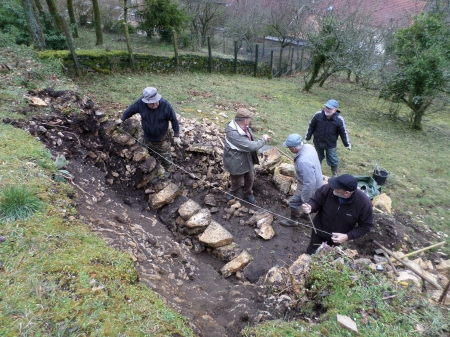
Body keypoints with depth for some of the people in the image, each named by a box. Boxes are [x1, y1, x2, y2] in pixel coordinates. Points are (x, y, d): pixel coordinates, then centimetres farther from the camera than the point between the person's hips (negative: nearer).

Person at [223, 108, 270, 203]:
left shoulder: (245, 127, -10)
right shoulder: (233, 133, -39)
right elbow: (250, 146, -37)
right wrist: (263, 139, -23)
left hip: (247, 159, 8)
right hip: (237, 163, -8)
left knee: (250, 179, 25)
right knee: (236, 183, 16)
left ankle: (248, 195, 53)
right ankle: (231, 195, 48)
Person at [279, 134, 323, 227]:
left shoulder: (303, 162, -42)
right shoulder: (308, 146, -14)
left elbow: (309, 183, -35)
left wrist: (305, 200, -22)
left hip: (310, 188, -8)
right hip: (316, 182, 8)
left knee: (293, 203, 13)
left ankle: (293, 221, 38)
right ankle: (305, 214, 58)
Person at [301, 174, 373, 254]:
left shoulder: (364, 203, -31)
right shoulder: (328, 188, -31)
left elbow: (365, 226, -17)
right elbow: (315, 201, -13)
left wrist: (347, 236, -27)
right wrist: (310, 207, -37)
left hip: (338, 239, 0)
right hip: (319, 233, 0)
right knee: (311, 255, 23)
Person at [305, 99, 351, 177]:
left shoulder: (339, 120, -23)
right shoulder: (318, 115, -21)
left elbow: (343, 132, -9)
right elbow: (311, 126, -6)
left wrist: (347, 144, 0)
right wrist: (307, 138, 1)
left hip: (331, 144, -1)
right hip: (318, 142, 2)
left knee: (333, 160, 12)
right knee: (318, 158, 23)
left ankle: (334, 175, 38)